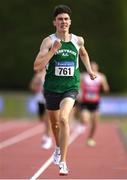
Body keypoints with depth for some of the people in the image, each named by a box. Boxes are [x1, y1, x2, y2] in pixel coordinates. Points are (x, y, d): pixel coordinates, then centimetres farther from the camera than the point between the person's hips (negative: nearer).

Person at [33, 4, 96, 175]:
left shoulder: (78, 40, 1)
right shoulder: (49, 41, -9)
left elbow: (83, 54, 27)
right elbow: (37, 66, -19)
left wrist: (89, 70, 20)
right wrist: (53, 50, -26)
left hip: (71, 87, -1)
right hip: (52, 87, 1)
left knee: (63, 119, -23)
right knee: (55, 122, 19)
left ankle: (63, 162, -23)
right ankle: (58, 148, 51)